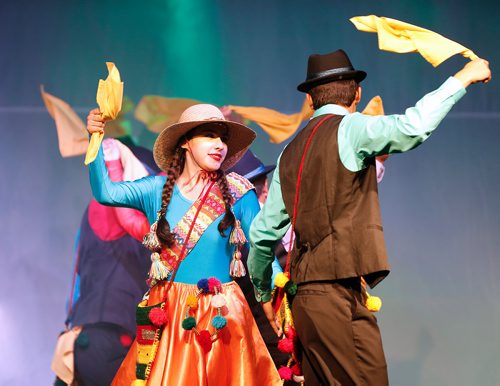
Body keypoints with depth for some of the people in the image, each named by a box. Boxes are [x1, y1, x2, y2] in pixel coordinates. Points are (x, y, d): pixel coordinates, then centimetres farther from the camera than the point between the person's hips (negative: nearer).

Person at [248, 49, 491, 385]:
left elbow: (263, 234, 19)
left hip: (307, 294, 8)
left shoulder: (291, 153, 17)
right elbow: (413, 128, -21)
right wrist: (463, 78, -7)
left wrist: (263, 294, 32)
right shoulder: (349, 128, -4)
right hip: (339, 291, -8)